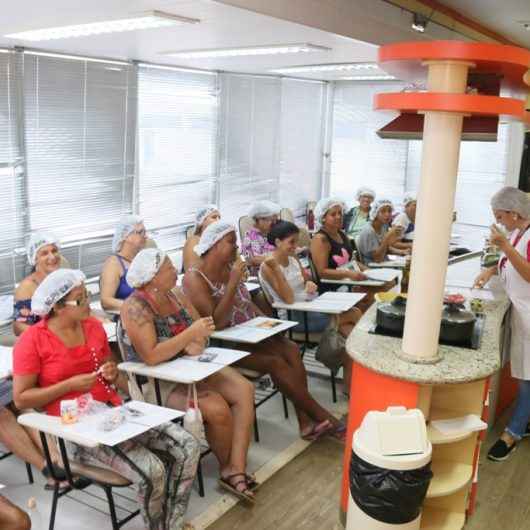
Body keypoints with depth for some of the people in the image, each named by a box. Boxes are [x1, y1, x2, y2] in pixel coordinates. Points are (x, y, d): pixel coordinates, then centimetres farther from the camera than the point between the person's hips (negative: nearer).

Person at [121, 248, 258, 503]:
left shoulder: (177, 295, 2)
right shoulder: (135, 308, -19)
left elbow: (202, 329, 5)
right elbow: (151, 356, -28)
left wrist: (197, 344, -18)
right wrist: (191, 334, -29)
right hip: (157, 383, -7)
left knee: (244, 390, -11)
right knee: (217, 409, -25)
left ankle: (237, 470, -14)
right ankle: (228, 467, 4)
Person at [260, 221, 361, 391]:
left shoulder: (294, 259, 10)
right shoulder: (268, 267, -13)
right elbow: (289, 299, -21)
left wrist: (309, 284, -7)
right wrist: (275, 267, -27)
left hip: (309, 308, 8)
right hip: (292, 317, -8)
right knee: (355, 314, -14)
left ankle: (349, 384, -4)